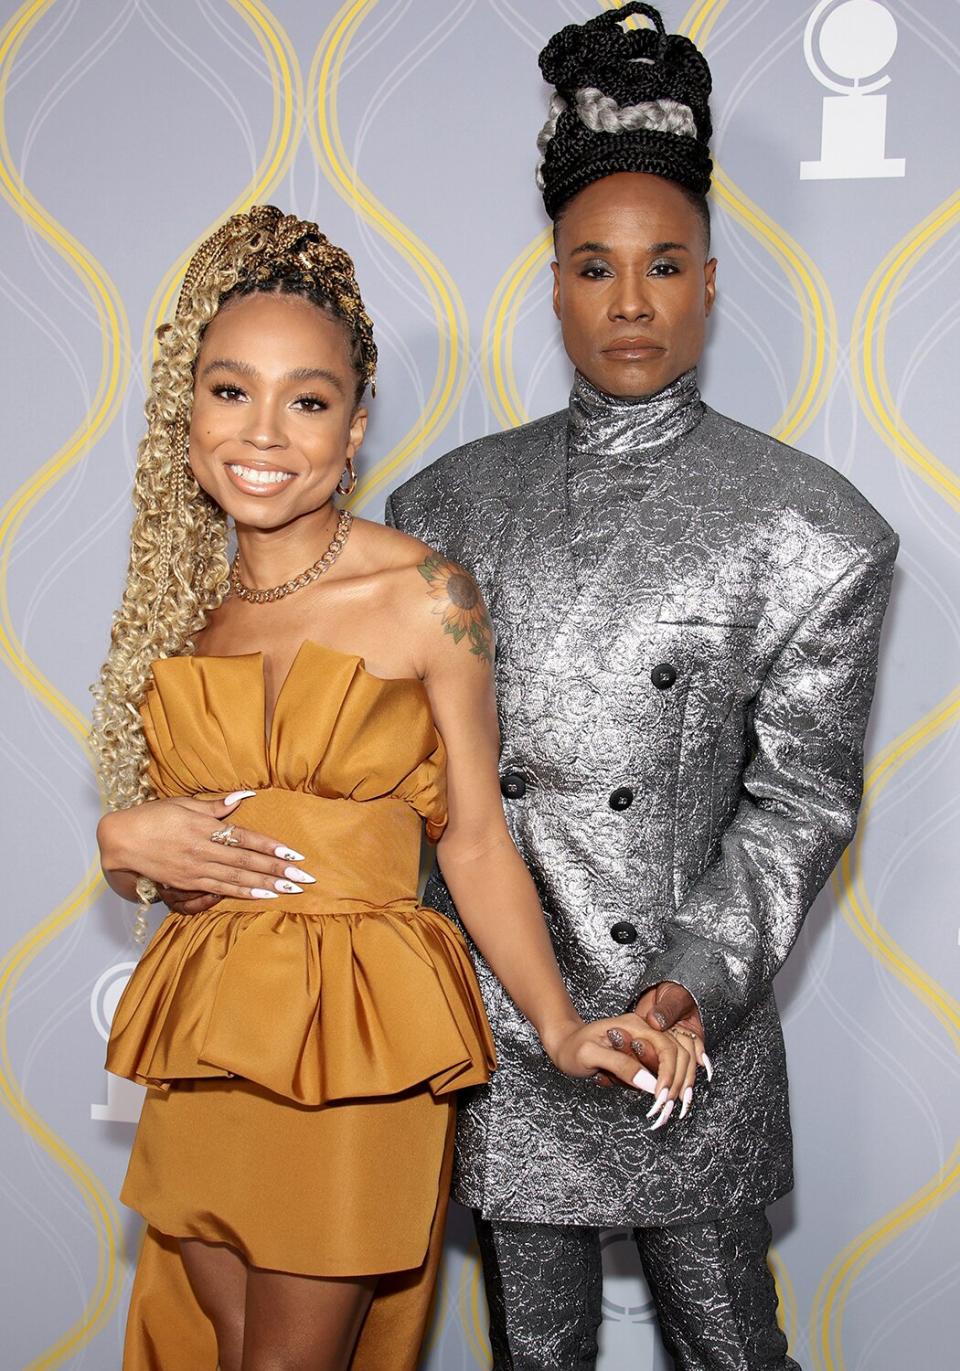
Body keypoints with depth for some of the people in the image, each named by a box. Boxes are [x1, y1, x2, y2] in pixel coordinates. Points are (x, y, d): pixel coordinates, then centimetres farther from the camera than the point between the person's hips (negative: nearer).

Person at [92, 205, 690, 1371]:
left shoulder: (424, 597, -8)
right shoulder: (181, 611, 6)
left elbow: (473, 836, -7)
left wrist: (559, 1024, -17)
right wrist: (124, 841, -7)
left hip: (355, 1048, -5)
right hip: (204, 1049, 5)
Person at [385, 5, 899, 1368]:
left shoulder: (810, 526, -5)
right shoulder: (457, 499, 4)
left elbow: (799, 795, -5)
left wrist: (701, 975, -16)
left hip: (686, 1021, -2)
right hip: (495, 1014, 3)